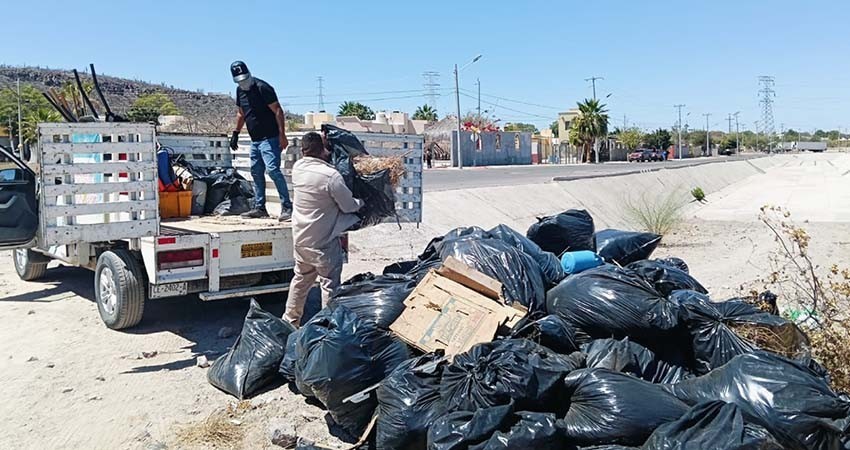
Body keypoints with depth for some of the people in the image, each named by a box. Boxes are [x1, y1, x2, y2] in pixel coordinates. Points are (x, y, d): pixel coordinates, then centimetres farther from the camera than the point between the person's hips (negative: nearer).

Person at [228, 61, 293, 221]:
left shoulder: (262, 88, -13)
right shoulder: (240, 91, 12)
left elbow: (278, 111, -16)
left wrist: (282, 135, -23)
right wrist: (236, 133, 20)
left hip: (269, 138, -9)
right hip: (255, 140, 9)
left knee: (272, 169, -18)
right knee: (256, 172, 11)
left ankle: (287, 207, -17)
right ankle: (259, 208, 19)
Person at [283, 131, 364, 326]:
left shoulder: (297, 168, -3)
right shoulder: (331, 175, -23)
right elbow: (349, 206, -14)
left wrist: (322, 142, 16)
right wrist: (362, 202, 6)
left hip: (301, 238, 7)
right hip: (323, 241, -7)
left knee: (301, 279, 21)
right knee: (329, 284, 5)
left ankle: (289, 320, 31)